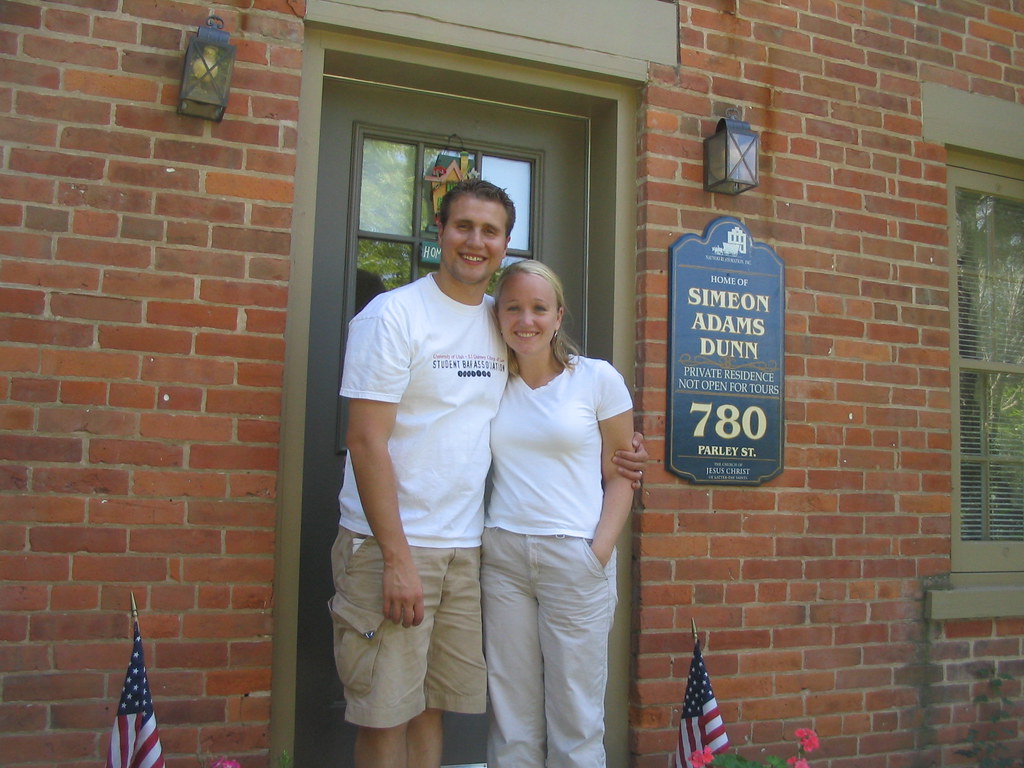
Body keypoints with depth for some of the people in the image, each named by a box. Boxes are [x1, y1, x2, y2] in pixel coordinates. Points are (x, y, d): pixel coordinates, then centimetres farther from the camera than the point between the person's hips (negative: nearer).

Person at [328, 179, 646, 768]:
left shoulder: (502, 324, 10)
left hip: (467, 548, 5)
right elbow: (368, 442, -12)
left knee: (434, 705, 13)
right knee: (386, 714, 2)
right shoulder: (395, 313, -7)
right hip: (390, 545, -5)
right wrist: (398, 558, -17)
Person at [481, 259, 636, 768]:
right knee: (510, 717, 9)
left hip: (575, 555, -2)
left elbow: (620, 475, 1)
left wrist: (600, 550, -10)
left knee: (576, 719, 4)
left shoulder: (598, 378, 0)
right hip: (502, 553, 3)